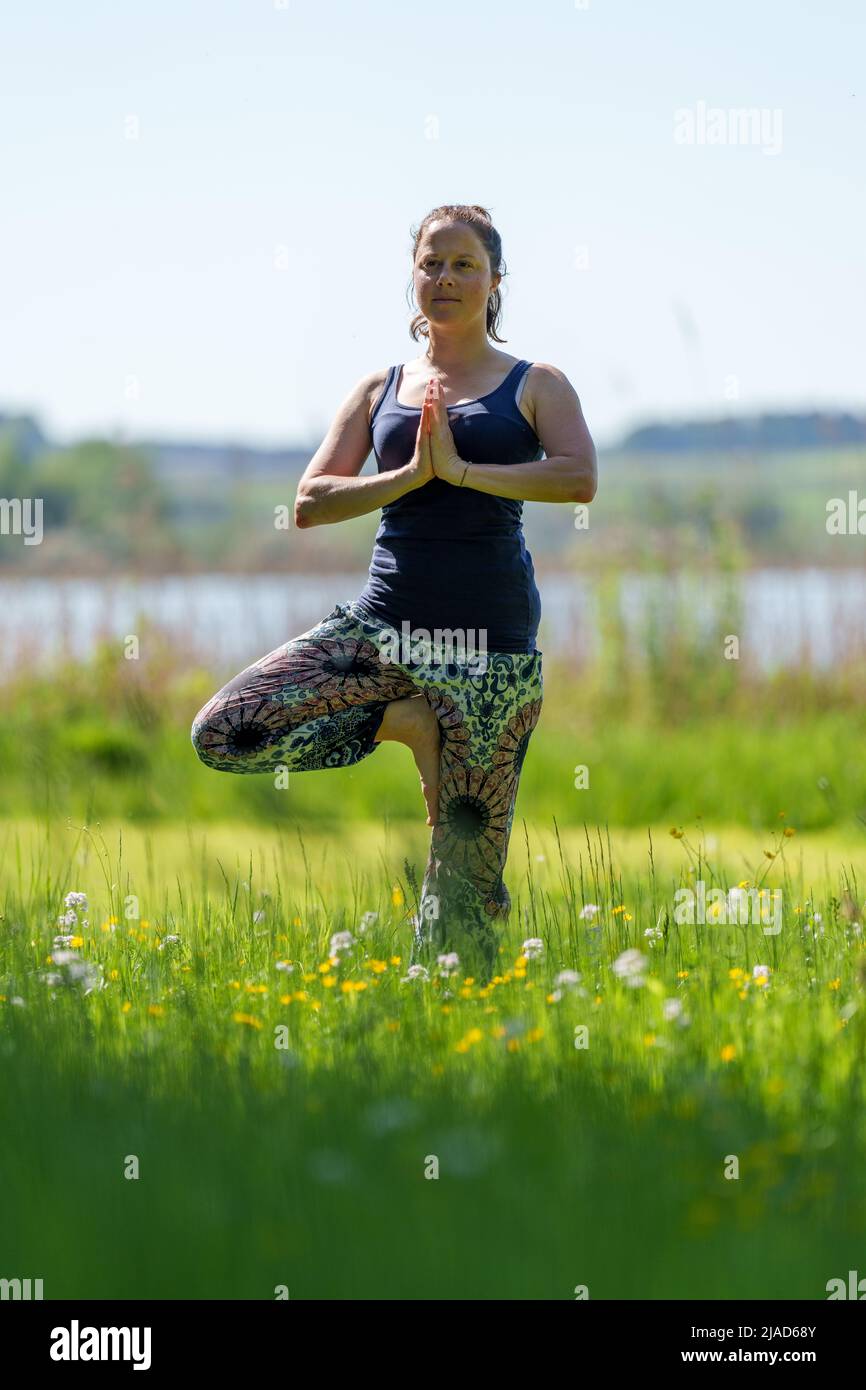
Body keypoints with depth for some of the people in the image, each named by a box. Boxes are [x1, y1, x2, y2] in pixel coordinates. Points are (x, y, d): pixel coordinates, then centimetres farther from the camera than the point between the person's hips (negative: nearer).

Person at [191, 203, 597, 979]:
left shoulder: (535, 386, 6)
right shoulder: (380, 390, 13)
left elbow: (580, 479, -13)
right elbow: (310, 505, 5)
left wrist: (462, 470, -14)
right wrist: (412, 473, -7)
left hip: (491, 638, -3)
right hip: (382, 625, 3)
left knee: (468, 853, -4)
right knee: (222, 732, -14)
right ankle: (405, 722, 0)